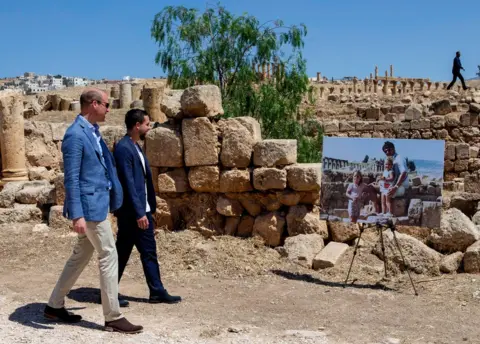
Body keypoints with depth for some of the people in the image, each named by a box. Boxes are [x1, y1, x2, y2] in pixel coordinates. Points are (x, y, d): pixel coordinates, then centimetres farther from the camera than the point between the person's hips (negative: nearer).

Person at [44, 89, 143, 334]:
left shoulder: (93, 131, 12)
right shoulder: (75, 134, -17)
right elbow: (71, 178, -20)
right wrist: (77, 215, -23)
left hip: (98, 203, 10)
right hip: (90, 205, -10)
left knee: (81, 256, 16)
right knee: (108, 256, -4)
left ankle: (55, 306, 28)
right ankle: (113, 318, 5)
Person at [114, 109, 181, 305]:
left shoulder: (135, 147, 13)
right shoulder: (123, 148, -17)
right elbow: (128, 184, -21)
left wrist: (146, 210, 15)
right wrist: (139, 213, -22)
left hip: (142, 210, 10)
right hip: (131, 213, -10)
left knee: (149, 252, 12)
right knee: (122, 253, 3)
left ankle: (157, 292, 18)